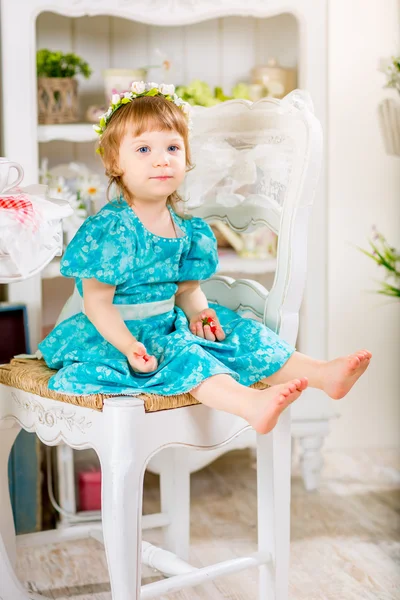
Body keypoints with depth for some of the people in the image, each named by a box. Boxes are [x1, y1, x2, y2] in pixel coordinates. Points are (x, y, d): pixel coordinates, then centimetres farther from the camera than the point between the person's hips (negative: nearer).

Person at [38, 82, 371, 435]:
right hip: (121, 333, -7)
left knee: (244, 333, -5)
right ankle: (250, 402, -51)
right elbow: (97, 303, -18)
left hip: (171, 324, 7)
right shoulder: (111, 229, -18)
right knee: (177, 351, -32)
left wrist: (198, 311, -9)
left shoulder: (186, 230, 4)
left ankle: (323, 373, -11)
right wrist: (128, 345, -31)